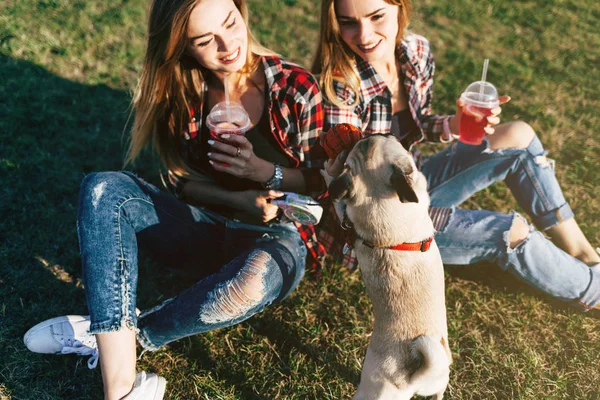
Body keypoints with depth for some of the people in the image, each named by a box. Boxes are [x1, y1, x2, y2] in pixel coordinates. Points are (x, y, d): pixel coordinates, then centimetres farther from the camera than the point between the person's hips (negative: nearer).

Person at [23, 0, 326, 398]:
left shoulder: (296, 89, -13)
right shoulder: (185, 93, -3)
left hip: (280, 237, -3)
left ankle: (126, 332, -11)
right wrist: (239, 200, -15)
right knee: (104, 189, -18)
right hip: (210, 226, 4)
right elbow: (185, 183, 4)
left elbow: (326, 184, -5)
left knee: (254, 278, -41)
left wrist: (265, 172, -22)